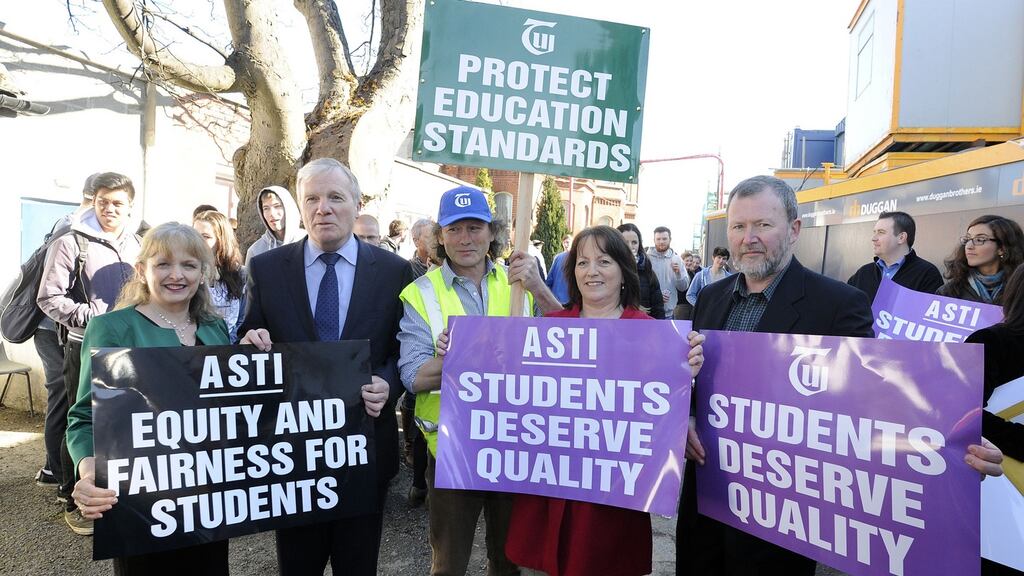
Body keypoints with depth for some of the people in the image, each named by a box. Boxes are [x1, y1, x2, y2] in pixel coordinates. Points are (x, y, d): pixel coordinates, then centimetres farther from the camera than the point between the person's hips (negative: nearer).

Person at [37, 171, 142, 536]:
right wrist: (91, 317, -19)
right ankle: (75, 502, 21)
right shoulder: (71, 244, -7)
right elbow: (49, 298, -9)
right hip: (86, 348, -4)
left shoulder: (138, 246, 7)